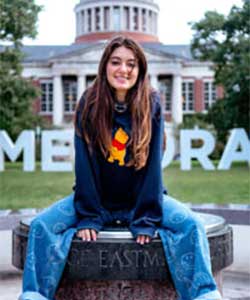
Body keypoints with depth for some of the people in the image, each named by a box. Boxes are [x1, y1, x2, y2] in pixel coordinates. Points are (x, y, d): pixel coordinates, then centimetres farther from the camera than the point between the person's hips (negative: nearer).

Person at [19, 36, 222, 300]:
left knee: (191, 224, -23)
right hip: (97, 197, 1)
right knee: (41, 224, -20)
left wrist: (146, 219, -18)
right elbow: (84, 162, -11)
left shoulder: (151, 103, -8)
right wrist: (88, 216, -17)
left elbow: (153, 162, -12)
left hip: (143, 197, 0)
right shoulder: (89, 102, -8)